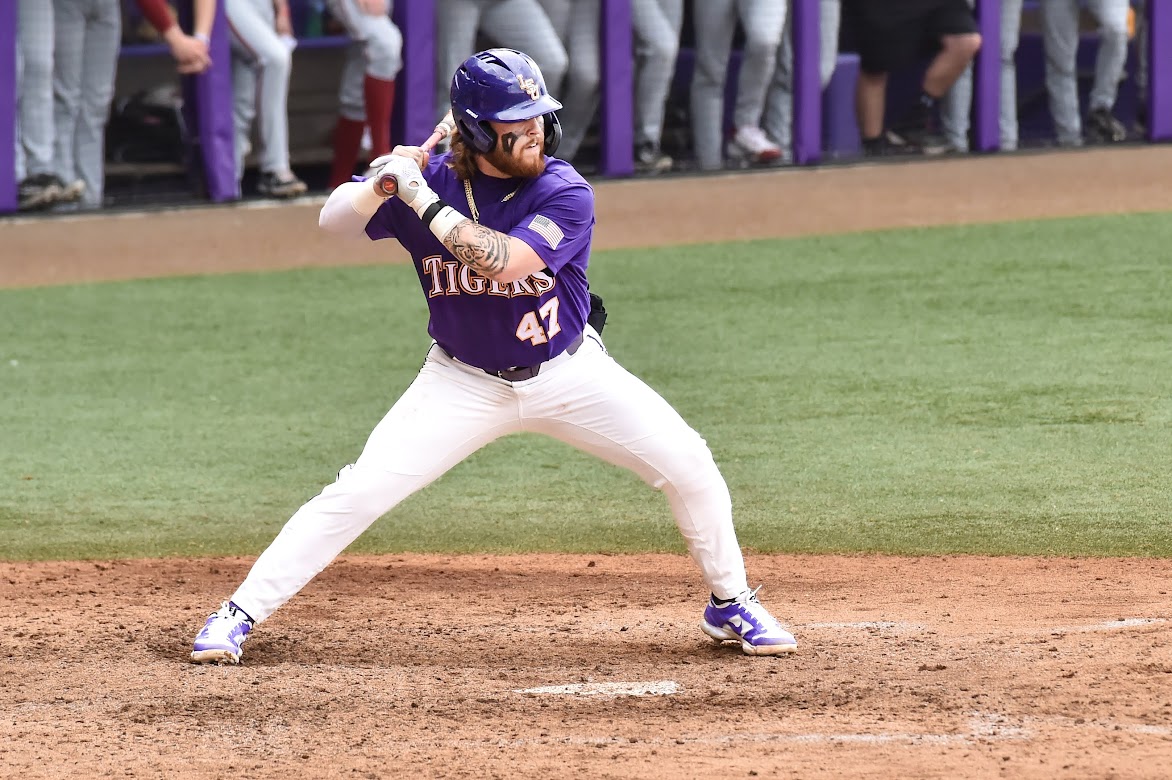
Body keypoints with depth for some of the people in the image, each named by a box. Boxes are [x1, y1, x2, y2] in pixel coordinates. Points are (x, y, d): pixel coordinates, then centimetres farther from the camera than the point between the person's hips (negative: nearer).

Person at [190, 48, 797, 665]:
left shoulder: (565, 194, -20)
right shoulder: (432, 179, -12)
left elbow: (504, 262, -34)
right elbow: (335, 221, -13)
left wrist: (422, 199, -34)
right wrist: (385, 183, -33)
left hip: (567, 374, 0)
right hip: (464, 382, 0)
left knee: (688, 467, -10)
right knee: (358, 493, -11)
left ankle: (730, 604, 14)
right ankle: (238, 616, -1)